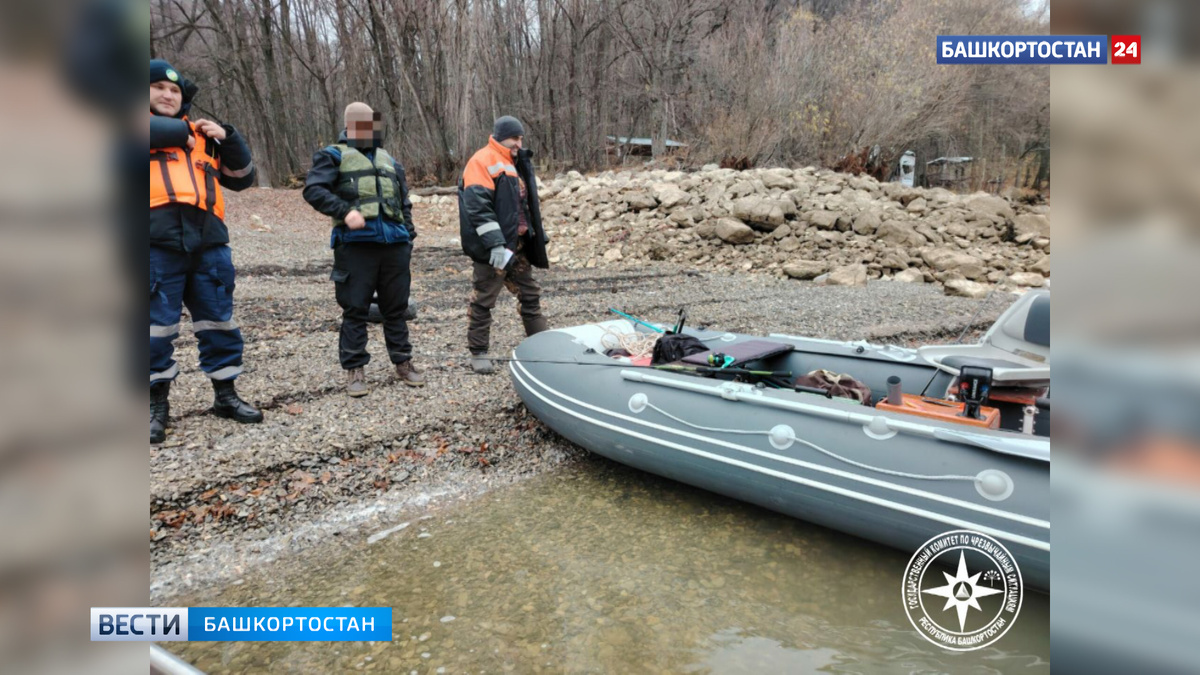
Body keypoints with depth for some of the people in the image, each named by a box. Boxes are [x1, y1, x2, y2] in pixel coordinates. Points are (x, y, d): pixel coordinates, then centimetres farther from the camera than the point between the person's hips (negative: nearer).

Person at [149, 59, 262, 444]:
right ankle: (158, 405, 14)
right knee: (157, 327, 1)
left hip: (208, 245, 4)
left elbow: (241, 177, 18)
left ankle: (225, 395, 21)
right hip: (157, 245, -3)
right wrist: (181, 130, -1)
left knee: (218, 322, 8)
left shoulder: (202, 136, 21)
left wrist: (228, 138, 5)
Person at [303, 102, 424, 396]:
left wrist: (408, 237, 17)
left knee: (396, 307, 10)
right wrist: (345, 211, -20)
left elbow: (404, 203, 26)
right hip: (356, 244, -5)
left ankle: (403, 363, 21)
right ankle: (354, 369, 9)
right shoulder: (335, 156, 4)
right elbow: (313, 189, -9)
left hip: (394, 244, 5)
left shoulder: (388, 160, 21)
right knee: (355, 309, 0)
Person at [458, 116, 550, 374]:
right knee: (483, 301, 1)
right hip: (494, 248, -9)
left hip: (519, 245, 9)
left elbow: (528, 205, 26)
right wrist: (495, 245, -26)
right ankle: (478, 353, 12)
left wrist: (538, 236, 19)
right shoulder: (483, 161, -11)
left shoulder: (518, 163, 18)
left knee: (531, 295, 14)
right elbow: (478, 207, -21)